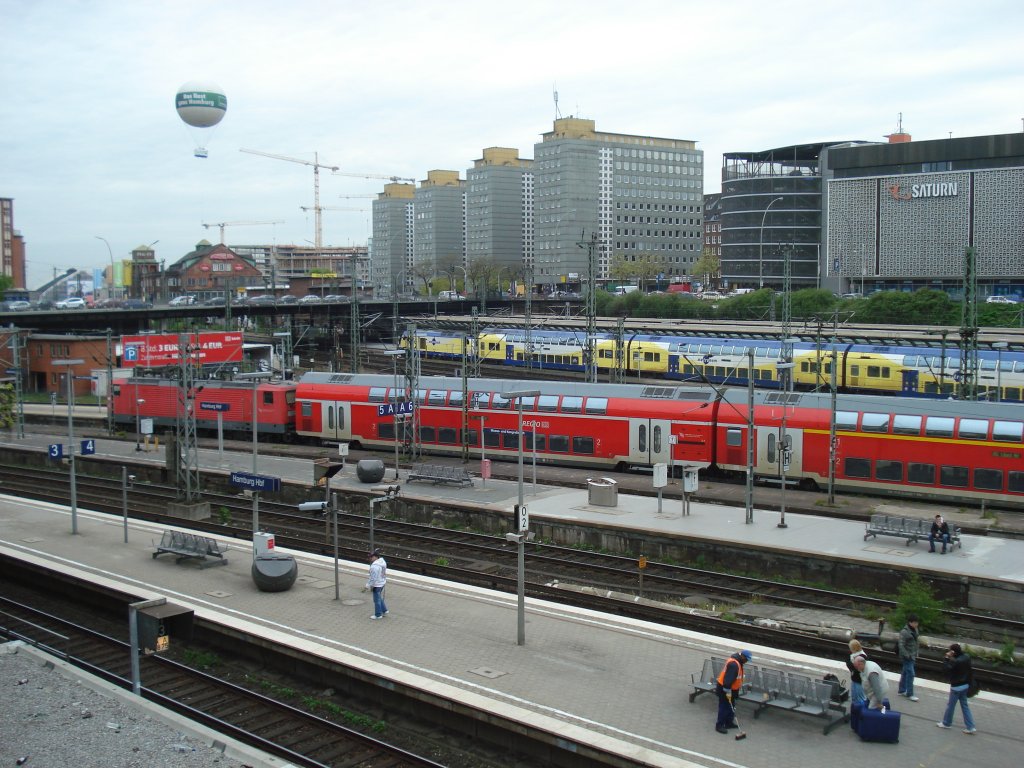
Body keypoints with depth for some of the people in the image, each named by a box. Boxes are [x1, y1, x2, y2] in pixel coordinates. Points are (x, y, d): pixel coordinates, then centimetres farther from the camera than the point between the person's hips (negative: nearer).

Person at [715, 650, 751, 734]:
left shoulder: (737, 662, 8)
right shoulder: (733, 664, -27)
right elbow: (728, 678, -30)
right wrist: (727, 691, -29)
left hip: (731, 689, 10)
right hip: (724, 689, -10)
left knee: (731, 706, 18)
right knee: (724, 707, -3)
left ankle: (729, 723, 30)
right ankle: (719, 725, 4)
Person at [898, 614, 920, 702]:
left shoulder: (915, 630, 6)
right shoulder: (904, 632, -20)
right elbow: (901, 645, -20)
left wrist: (916, 653, 13)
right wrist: (907, 655, -21)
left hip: (912, 656, 8)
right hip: (907, 656, -8)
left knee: (905, 673, 17)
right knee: (910, 674, -6)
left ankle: (901, 690, 29)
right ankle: (909, 694, 2)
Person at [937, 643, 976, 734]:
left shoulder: (956, 661, -27)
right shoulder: (966, 657, -1)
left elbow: (947, 668, -19)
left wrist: (946, 658, -16)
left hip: (956, 686, -8)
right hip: (965, 685, 8)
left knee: (951, 705, 10)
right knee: (965, 706, 14)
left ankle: (946, 723, 25)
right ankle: (970, 727, 14)